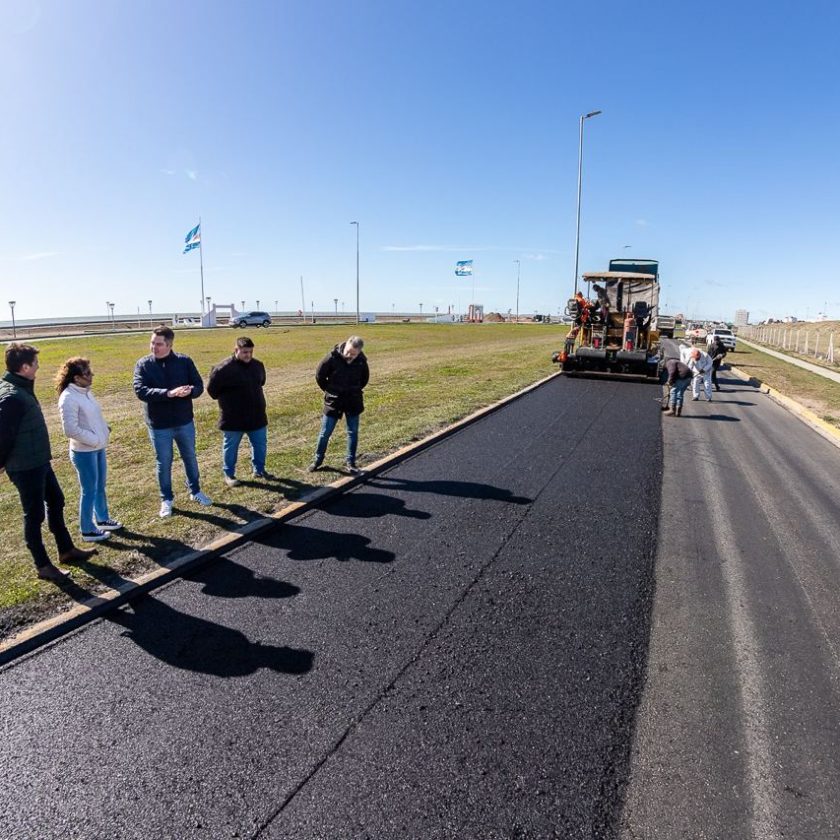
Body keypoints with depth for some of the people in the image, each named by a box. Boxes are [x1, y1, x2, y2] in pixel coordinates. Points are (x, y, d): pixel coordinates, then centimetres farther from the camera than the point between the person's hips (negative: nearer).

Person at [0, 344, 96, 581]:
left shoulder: (22, 388, 7)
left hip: (39, 461, 10)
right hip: (25, 467, -10)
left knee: (56, 502, 19)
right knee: (34, 515, 3)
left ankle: (67, 550, 34)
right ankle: (43, 566, 18)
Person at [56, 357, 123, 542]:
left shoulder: (84, 391, 5)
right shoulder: (68, 398, -21)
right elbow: (71, 429, -24)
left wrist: (104, 428, 2)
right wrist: (94, 439, -17)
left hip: (98, 448, 8)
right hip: (84, 452, -8)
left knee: (100, 486, 20)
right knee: (89, 491, 4)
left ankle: (103, 519, 37)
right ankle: (88, 530, 18)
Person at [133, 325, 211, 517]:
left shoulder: (185, 361, -4)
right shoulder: (143, 364, -7)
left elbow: (199, 385, -4)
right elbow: (140, 391, -19)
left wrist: (189, 391, -28)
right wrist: (168, 393, -32)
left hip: (184, 422, 1)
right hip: (159, 425, -1)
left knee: (190, 458, 17)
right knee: (164, 463, 11)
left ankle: (195, 491, 36)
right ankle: (166, 499, 28)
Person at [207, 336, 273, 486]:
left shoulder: (258, 365, 0)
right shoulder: (223, 368, -18)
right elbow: (212, 389, -9)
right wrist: (227, 402, 0)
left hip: (256, 416, 5)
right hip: (233, 418, -5)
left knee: (260, 444, 14)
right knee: (230, 447, 10)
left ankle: (259, 470, 32)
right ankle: (229, 474, 25)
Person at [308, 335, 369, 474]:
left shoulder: (362, 361, -10)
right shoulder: (332, 357, -19)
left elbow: (365, 378, 10)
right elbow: (319, 376, -5)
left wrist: (355, 391, 7)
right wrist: (329, 391, 1)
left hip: (353, 402, 2)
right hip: (333, 401, -2)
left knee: (353, 433, 8)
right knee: (325, 433, 7)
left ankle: (350, 462, 21)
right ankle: (318, 459, 25)